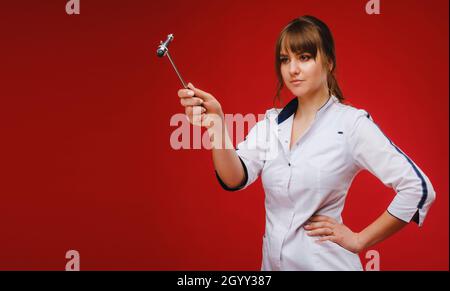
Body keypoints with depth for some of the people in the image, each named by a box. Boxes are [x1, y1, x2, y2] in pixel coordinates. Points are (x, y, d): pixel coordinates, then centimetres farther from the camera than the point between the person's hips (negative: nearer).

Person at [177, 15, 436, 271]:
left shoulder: (352, 122, -13)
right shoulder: (271, 123, 1)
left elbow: (419, 189, -16)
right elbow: (236, 179, -14)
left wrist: (359, 240, -10)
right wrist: (215, 123, -31)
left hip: (324, 263, -5)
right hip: (272, 261, 5)